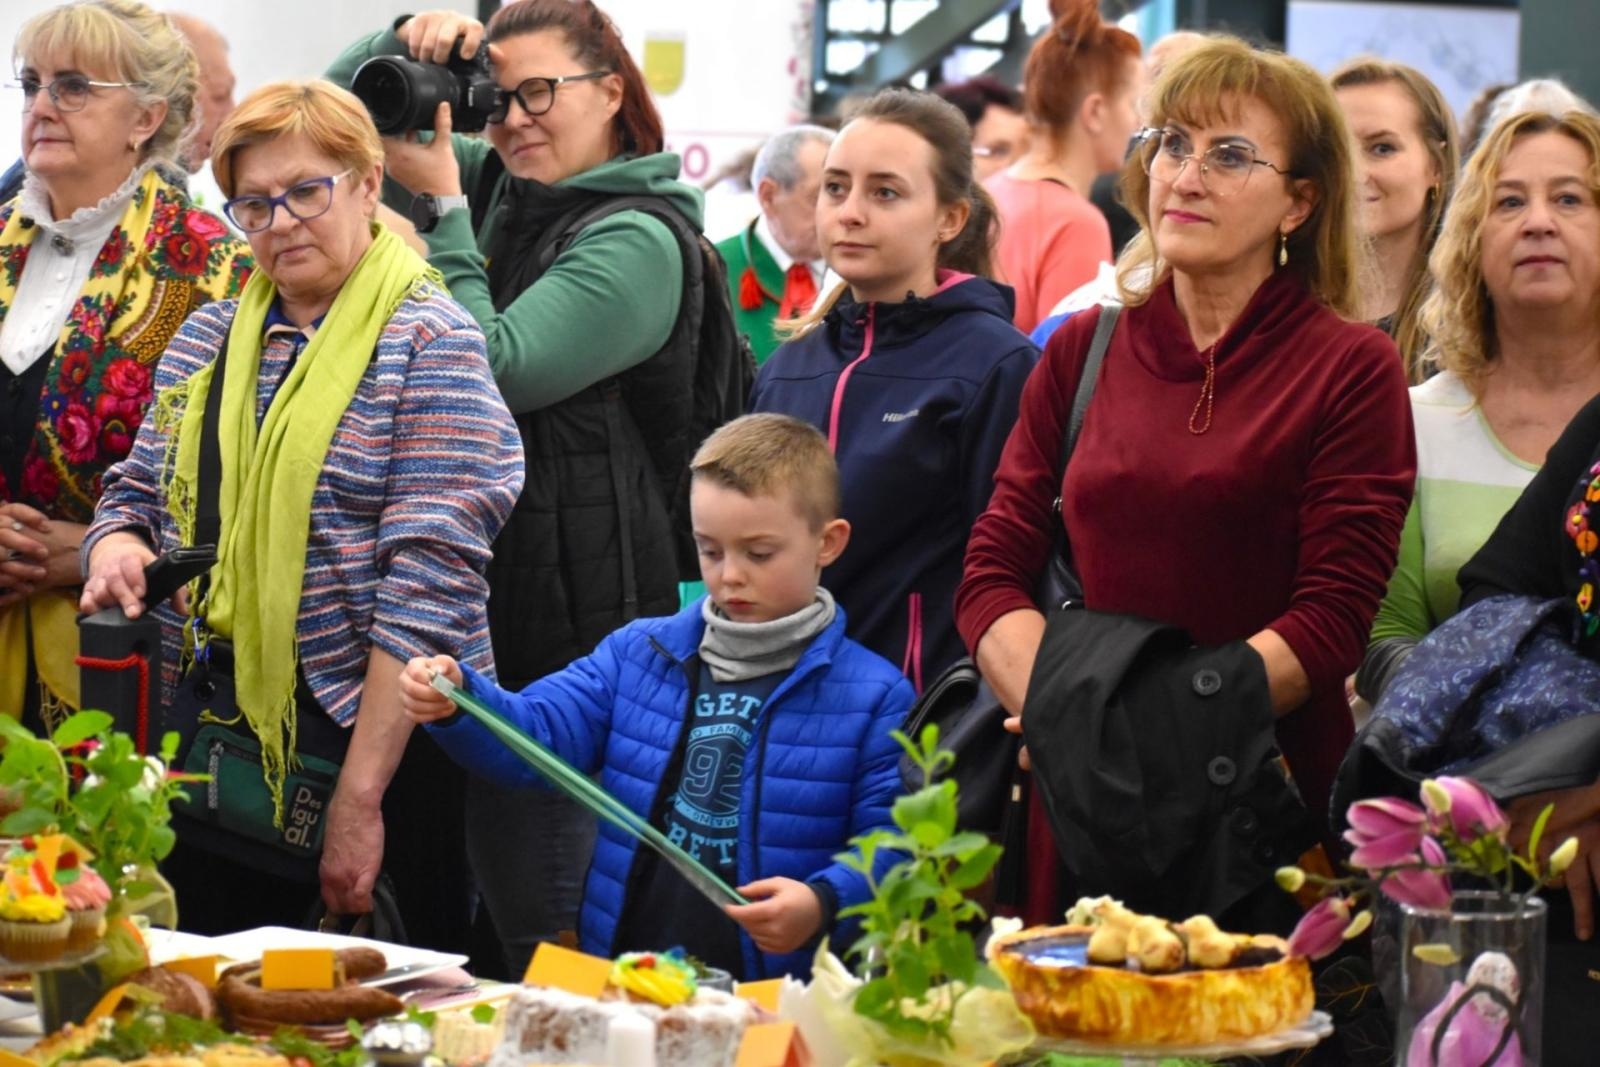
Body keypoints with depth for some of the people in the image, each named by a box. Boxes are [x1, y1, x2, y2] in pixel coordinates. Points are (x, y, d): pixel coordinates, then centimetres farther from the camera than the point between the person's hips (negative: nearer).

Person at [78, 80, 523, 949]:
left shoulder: (428, 345, -8)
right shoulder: (206, 339, 12)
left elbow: (429, 584, -15)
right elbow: (141, 487, 20)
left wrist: (360, 796, -20)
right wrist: (116, 545, -7)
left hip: (378, 738, -6)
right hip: (213, 737, 6)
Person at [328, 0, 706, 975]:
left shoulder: (639, 240, -11)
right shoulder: (497, 187, 11)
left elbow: (493, 369, -19)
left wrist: (443, 210, -16)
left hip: (581, 620, -8)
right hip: (485, 592, 8)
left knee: (551, 919, -4)